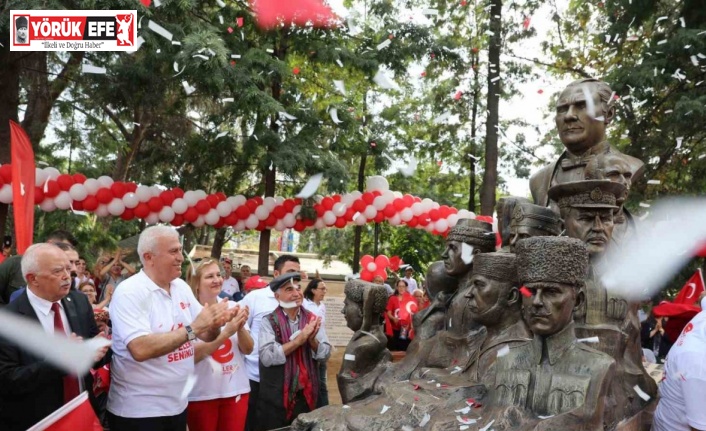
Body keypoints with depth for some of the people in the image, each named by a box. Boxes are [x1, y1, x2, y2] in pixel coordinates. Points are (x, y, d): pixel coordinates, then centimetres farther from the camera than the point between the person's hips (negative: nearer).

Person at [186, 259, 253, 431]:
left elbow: (248, 349, 3)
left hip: (236, 389, 4)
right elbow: (192, 355, -18)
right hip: (202, 394, -3)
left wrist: (241, 328, -17)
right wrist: (226, 331, -26)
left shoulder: (233, 307, 1)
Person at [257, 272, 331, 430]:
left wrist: (312, 340, -18)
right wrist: (299, 339, -21)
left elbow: (326, 353, 1)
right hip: (275, 396, -3)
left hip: (305, 395, 4)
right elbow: (266, 357, -20)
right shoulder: (269, 322, -8)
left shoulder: (312, 320, 3)